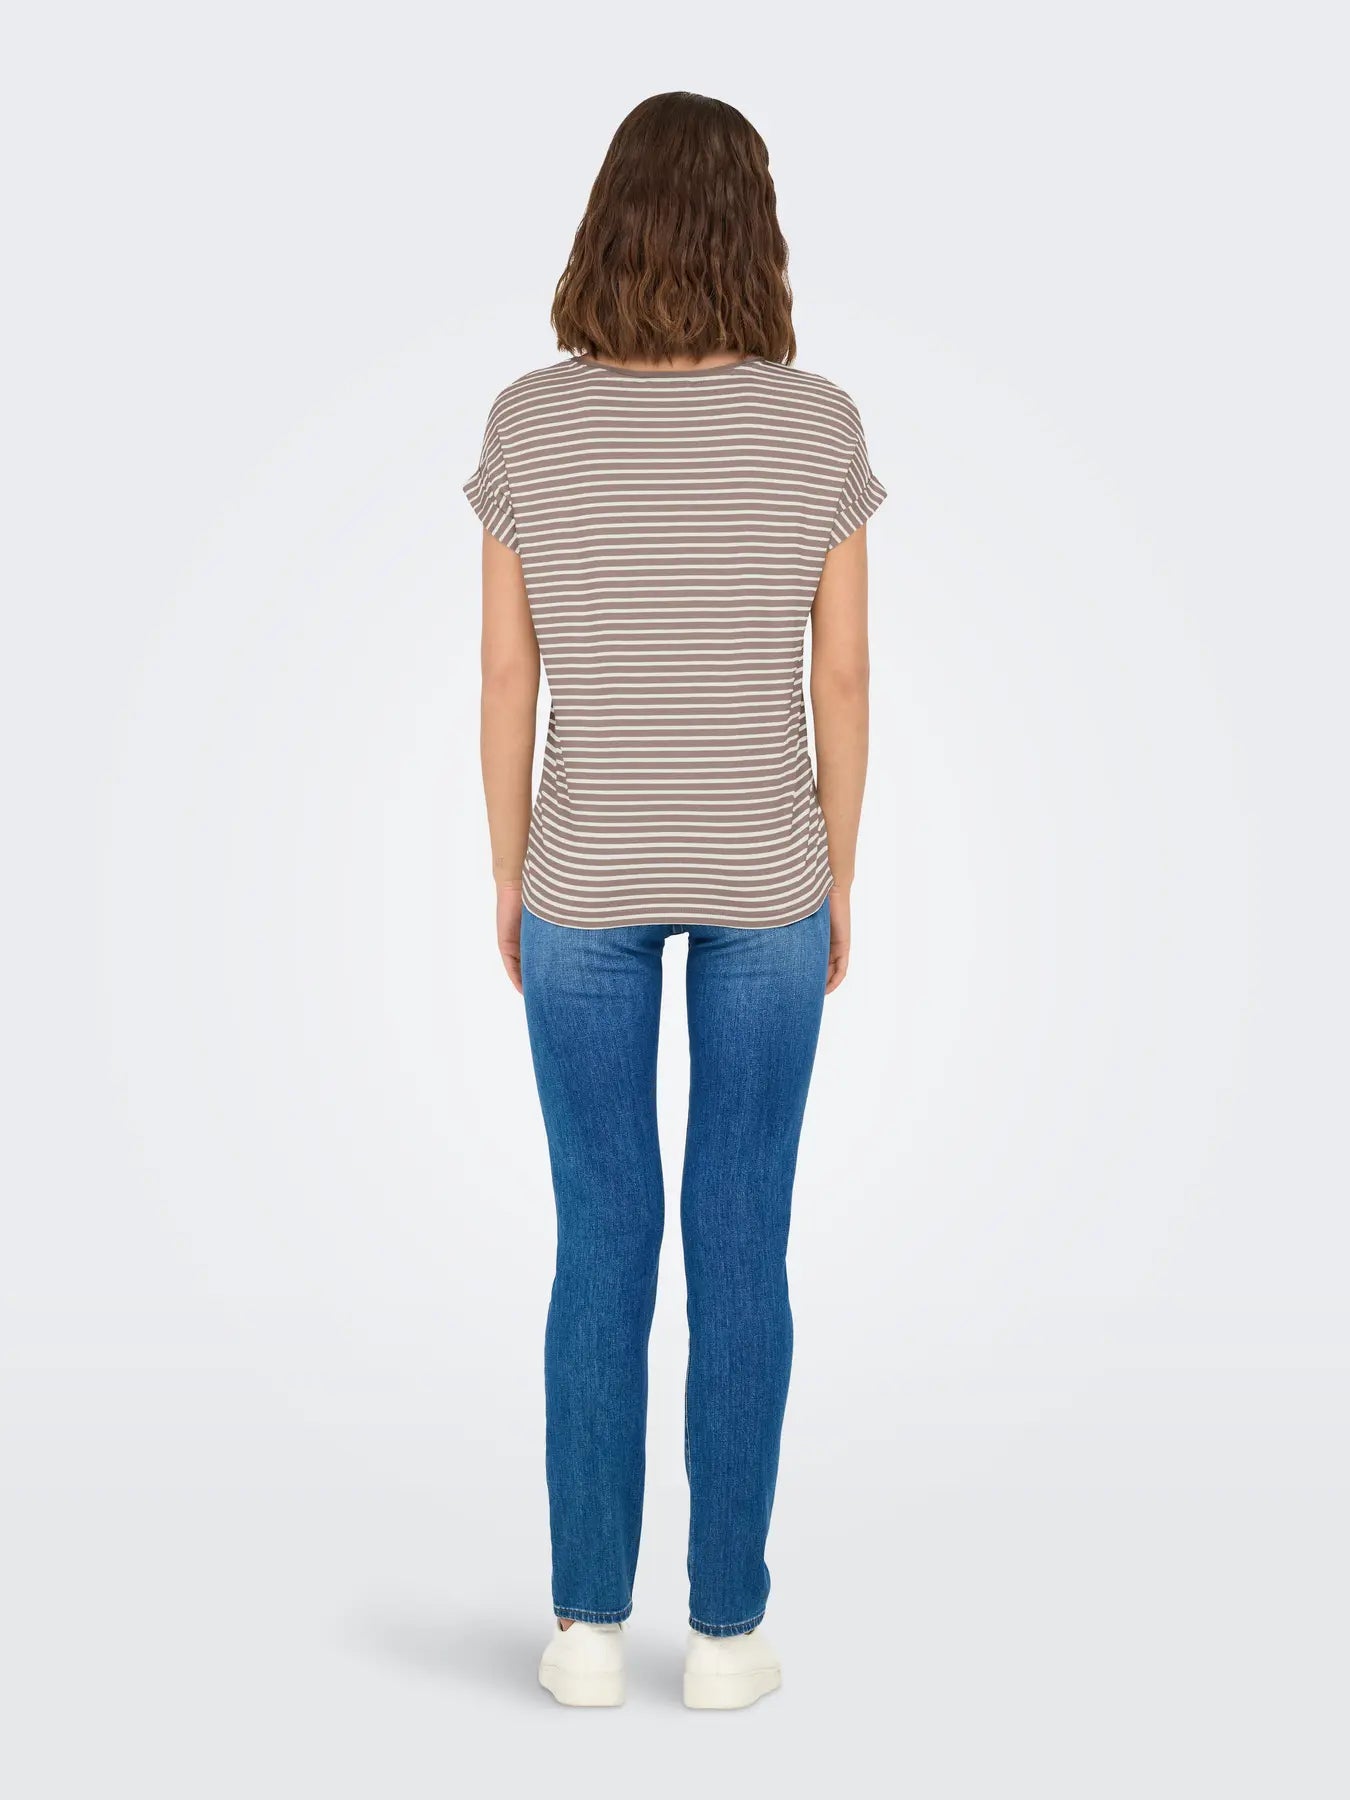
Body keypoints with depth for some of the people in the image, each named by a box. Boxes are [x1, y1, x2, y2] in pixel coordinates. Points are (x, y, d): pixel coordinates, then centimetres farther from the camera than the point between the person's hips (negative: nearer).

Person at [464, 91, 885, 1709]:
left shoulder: (530, 424, -9)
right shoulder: (819, 424, -9)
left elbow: (504, 676, -5)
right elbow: (842, 678, -5)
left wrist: (508, 879, 7)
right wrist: (835, 885, 7)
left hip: (589, 876, 0)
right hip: (761, 875, 0)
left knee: (601, 1244, 10)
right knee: (742, 1244, 8)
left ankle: (589, 1622, 16)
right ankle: (725, 1625, 16)